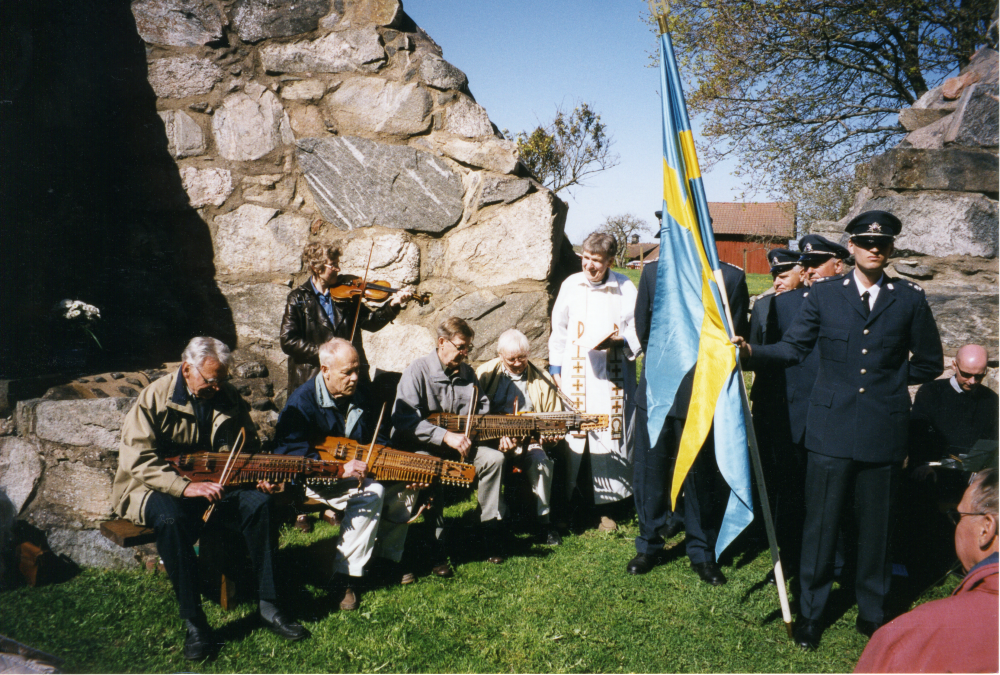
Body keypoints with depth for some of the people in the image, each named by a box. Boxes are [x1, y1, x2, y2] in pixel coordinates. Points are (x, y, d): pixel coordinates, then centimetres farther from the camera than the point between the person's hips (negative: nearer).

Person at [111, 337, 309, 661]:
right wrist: (185, 486, -31)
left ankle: (268, 605, -13)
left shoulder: (229, 397, 3)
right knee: (172, 520, -36)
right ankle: (194, 622, -26)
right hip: (158, 489, -4)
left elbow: (248, 448, 16)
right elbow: (138, 459, -19)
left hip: (216, 482, 4)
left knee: (259, 504, -22)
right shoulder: (154, 398, -11)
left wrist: (259, 476, -5)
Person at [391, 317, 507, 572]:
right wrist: (445, 435, -32)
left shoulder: (467, 373, 7)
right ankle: (436, 549, -29)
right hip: (415, 445, -6)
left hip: (456, 443, 6)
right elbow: (403, 418, -26)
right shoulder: (418, 369, -14)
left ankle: (492, 531, -7)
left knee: (494, 458, -15)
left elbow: (483, 414, 14)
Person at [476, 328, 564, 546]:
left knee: (540, 459, -30)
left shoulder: (542, 380, 7)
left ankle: (544, 522, -17)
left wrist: (550, 436, -11)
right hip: (492, 437, 0)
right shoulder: (486, 374, 4)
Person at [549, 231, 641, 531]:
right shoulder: (571, 285, 6)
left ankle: (609, 509, 14)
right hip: (574, 376, 1)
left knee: (611, 439, 1)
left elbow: (637, 332, 3)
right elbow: (559, 329, 14)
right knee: (569, 437, 0)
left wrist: (617, 342, -17)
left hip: (612, 379, -1)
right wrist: (555, 367, 12)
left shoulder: (625, 288, 0)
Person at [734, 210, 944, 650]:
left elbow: (929, 363, 12)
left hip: (884, 434, 1)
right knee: (820, 524, 4)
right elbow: (792, 348, 0)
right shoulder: (824, 295, 4)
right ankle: (810, 613, 19)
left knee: (876, 527, 12)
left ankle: (872, 613, 29)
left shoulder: (909, 299, 5)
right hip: (831, 430, -1)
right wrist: (752, 352, -15)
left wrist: (888, 378, 5)